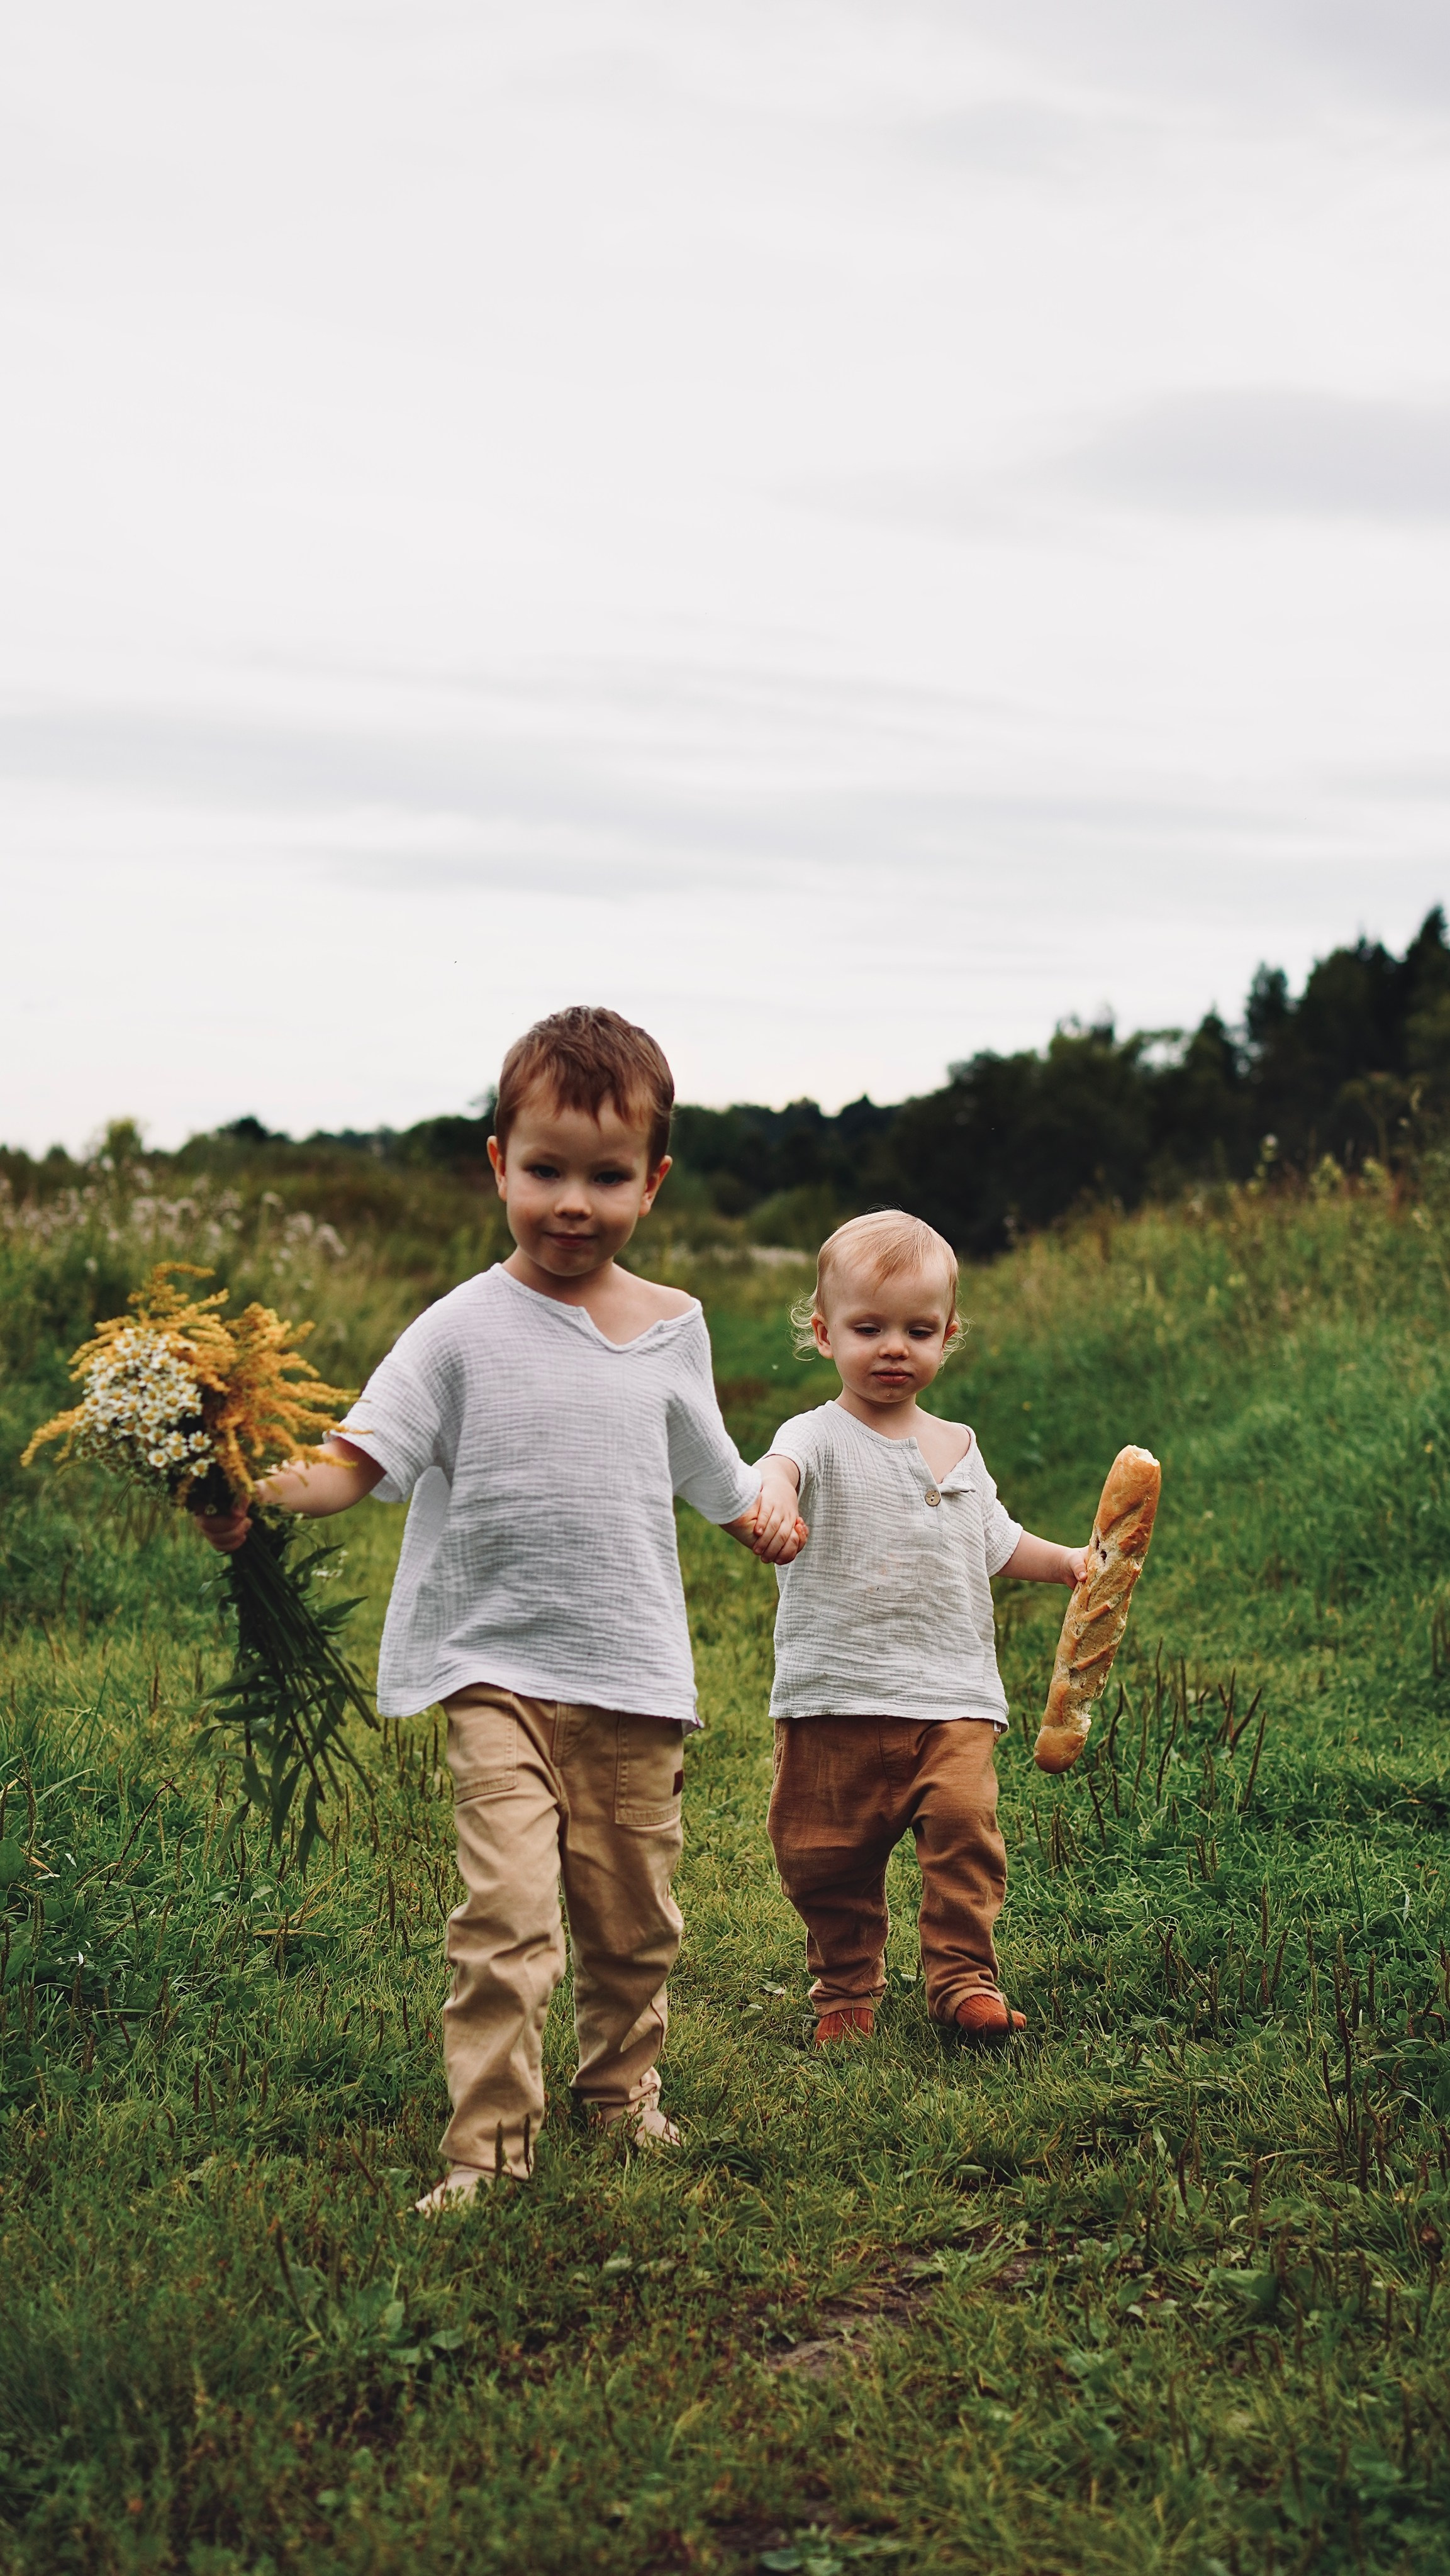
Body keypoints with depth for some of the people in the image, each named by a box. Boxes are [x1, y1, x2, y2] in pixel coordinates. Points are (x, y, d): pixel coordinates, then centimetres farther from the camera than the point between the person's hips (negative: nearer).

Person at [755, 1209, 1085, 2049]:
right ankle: (847, 1988, 24)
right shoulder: (822, 1437, -5)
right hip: (837, 1697, -3)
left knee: (966, 1823, -15)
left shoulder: (957, 1447, 14)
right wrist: (772, 1502, -53)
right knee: (830, 1854, 4)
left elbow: (994, 1541, 28)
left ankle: (963, 1978, -1)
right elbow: (781, 1469, -30)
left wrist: (1069, 1562, 13)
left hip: (954, 1696, 3)